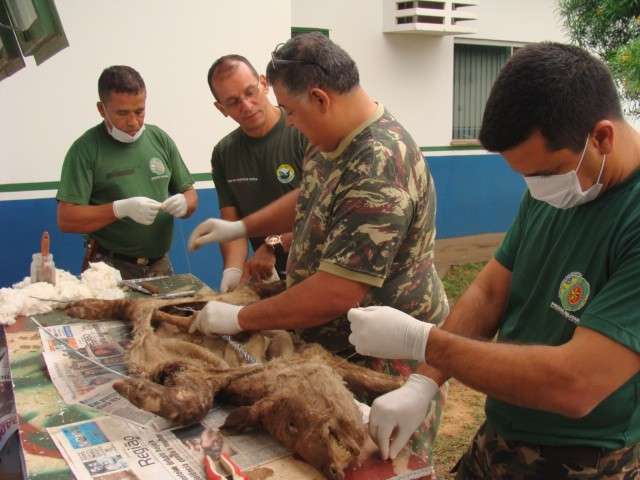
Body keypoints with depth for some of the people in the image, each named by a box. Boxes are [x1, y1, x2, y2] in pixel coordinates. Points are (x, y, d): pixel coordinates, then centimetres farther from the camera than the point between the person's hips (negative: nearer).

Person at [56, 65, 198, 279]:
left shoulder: (160, 139, 6)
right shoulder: (85, 149, -6)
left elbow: (190, 195, 13)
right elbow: (66, 219, -10)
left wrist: (184, 204, -10)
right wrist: (121, 209, -22)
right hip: (109, 268, -4)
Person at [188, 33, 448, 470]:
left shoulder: (380, 168, -30)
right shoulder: (335, 138, 2)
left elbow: (339, 291, -32)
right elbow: (309, 198, 22)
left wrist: (240, 319, -22)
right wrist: (239, 228, 15)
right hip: (335, 344, 9)